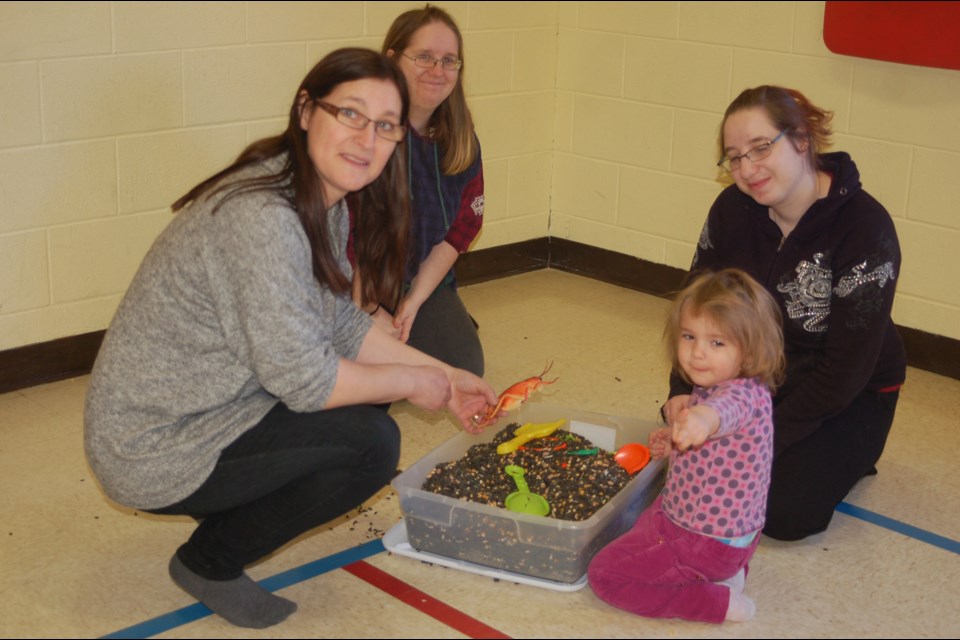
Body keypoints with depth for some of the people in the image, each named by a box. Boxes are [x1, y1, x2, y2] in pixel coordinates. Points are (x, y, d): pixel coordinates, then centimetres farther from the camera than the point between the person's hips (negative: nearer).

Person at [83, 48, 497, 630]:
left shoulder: (325, 204, 3)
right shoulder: (263, 216, -28)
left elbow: (341, 324, 10)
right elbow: (302, 377, -27)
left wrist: (443, 377, 6)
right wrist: (409, 381, -12)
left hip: (200, 408, 10)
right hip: (156, 447, -10)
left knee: (370, 391, 10)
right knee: (372, 444, -18)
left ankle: (230, 512, 17)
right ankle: (210, 561, 1)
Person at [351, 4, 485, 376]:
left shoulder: (460, 141, 0)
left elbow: (459, 230, 3)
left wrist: (414, 302, -8)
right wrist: (372, 312, -17)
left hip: (425, 282, 5)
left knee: (465, 367, -9)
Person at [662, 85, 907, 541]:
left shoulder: (865, 228, -26)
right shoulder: (732, 209, -12)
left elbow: (846, 369, -25)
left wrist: (766, 438, -26)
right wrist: (682, 390, -21)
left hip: (851, 396, -5)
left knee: (786, 511, -22)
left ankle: (844, 455, 11)